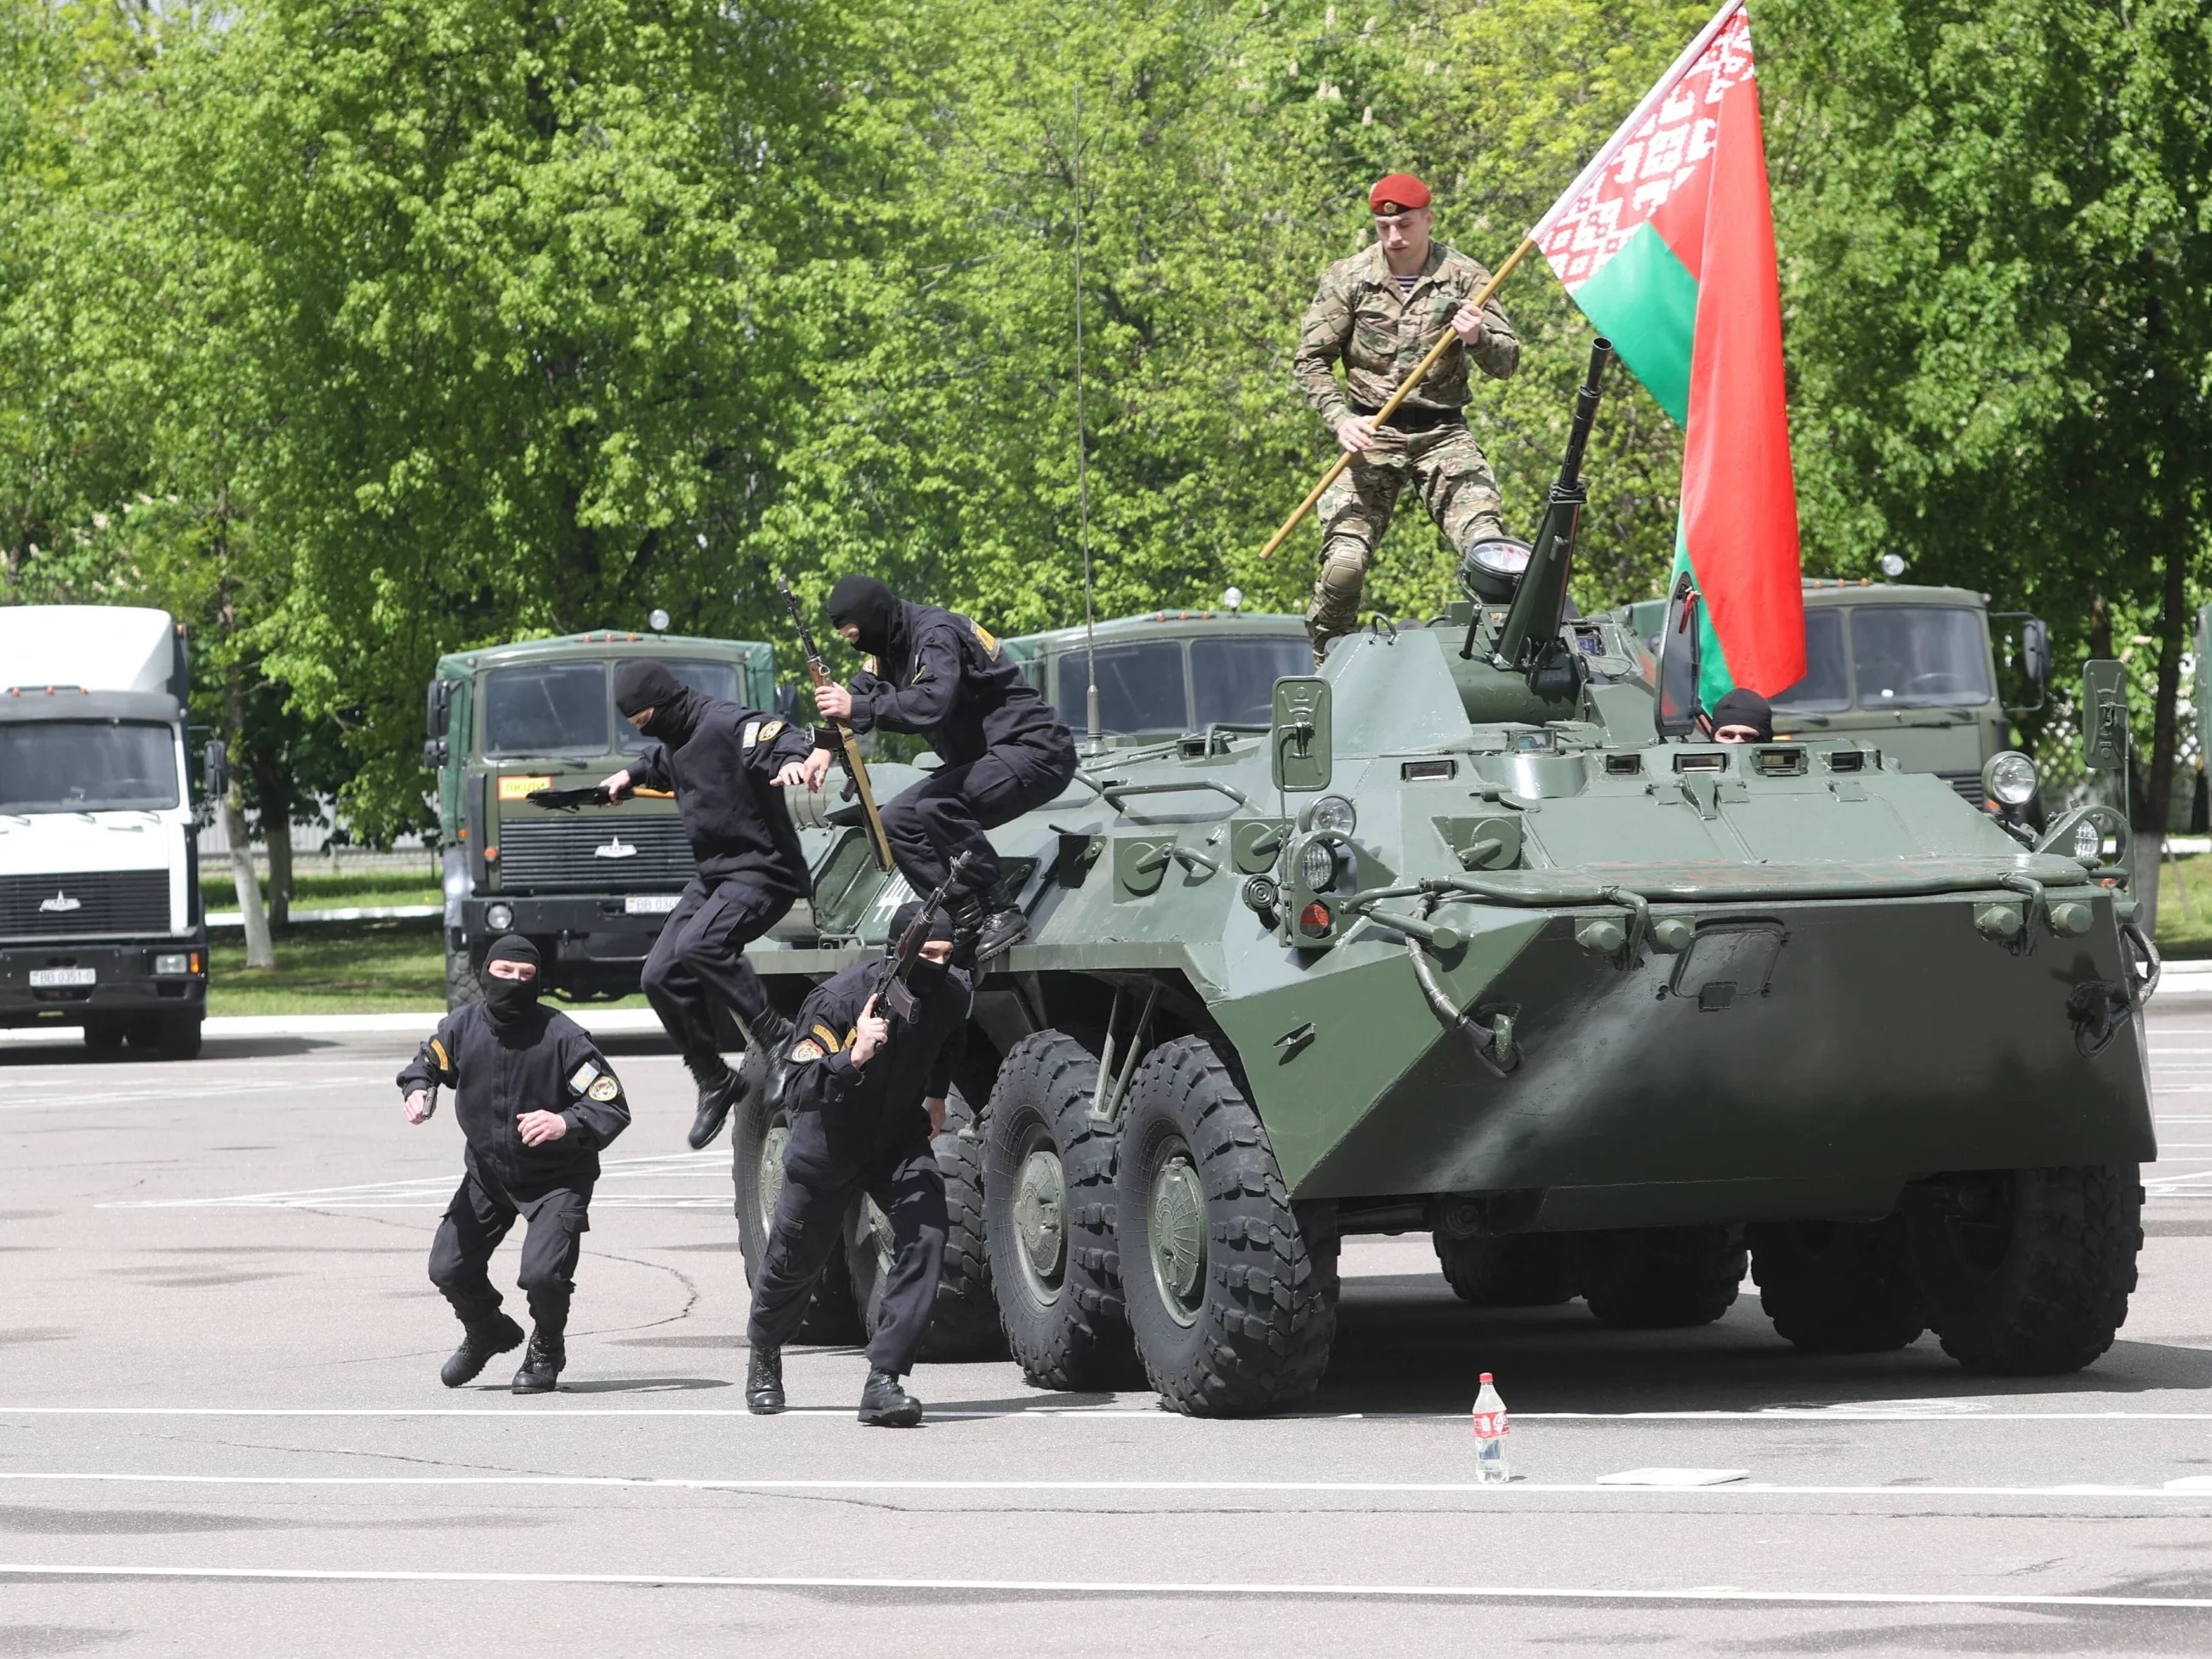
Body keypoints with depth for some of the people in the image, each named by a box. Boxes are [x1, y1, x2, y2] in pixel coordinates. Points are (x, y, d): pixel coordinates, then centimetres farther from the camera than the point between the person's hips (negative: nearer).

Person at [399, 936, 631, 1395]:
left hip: (557, 1179, -4)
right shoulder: (462, 1027, -11)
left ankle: (547, 1351, 12)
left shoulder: (563, 1037, -22)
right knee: (448, 1268, 0)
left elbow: (613, 1108, -22)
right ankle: (487, 1332, 35)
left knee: (542, 1272, -22)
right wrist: (417, 1090, -13)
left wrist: (567, 1124, -40)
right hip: (487, 1173, 4)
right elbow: (426, 1064, 10)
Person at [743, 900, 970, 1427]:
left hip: (901, 1141, 3)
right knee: (795, 1259, 14)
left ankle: (884, 1380, -21)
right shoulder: (839, 1000, -29)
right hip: (830, 1146, -3)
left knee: (925, 1236, -22)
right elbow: (798, 1091, -35)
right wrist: (854, 1057, -49)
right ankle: (764, 1356, 45)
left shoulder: (952, 992, -12)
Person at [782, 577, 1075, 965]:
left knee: (937, 806, -31)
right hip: (979, 759, 11)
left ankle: (1001, 914, -20)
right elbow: (859, 694, 8)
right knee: (897, 822, 2)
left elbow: (933, 703, -36)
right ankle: (969, 921, -3)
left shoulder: (937, 634, -20)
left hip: (1034, 753, -11)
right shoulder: (891, 648, 9)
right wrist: (824, 747, -9)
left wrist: (857, 708, -38)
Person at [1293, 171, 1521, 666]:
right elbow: (1311, 361, 5)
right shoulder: (1348, 278, 2)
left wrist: (1478, 339, -22)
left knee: (1488, 547, -16)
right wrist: (1340, 418, -12)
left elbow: (1507, 361, 1)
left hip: (1443, 433, 1)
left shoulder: (1464, 277, 3)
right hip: (1370, 434, -1)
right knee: (1345, 560, -15)